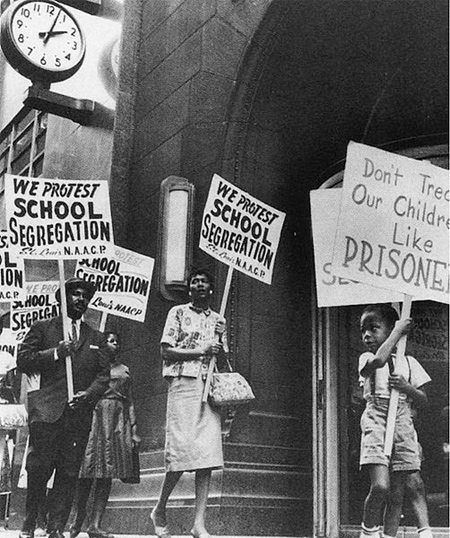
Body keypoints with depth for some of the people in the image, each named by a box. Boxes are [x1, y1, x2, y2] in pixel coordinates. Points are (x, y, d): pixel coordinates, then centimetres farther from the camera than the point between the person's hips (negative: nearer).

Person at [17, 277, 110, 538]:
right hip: (47, 410, -2)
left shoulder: (96, 338, 19)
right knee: (38, 469, -5)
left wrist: (89, 394, -6)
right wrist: (55, 352, -10)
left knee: (69, 473, 1)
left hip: (80, 412, 3)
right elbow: (23, 361, 2)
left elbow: (103, 376, 12)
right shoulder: (42, 328, 11)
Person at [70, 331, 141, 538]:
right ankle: (78, 519, 5)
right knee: (88, 472, -7)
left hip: (119, 420, 4)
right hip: (96, 414, -3)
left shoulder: (124, 370, 21)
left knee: (107, 474, -3)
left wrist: (134, 431, 11)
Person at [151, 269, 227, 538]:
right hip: (183, 383, -4)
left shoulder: (218, 320, 19)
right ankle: (160, 510, 12)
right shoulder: (178, 312, 7)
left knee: (208, 454, -5)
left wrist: (219, 342, -1)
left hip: (210, 387, 4)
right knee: (182, 450, -11)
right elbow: (166, 350, -1)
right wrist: (199, 351, -10)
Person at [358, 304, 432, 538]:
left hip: (403, 425, 3)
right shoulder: (367, 359, 4)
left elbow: (423, 400, 13)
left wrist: (407, 388, -8)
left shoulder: (409, 363, 13)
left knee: (397, 493, 3)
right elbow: (379, 361, -22)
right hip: (375, 424, -3)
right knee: (380, 486, -18)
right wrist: (398, 330, -11)